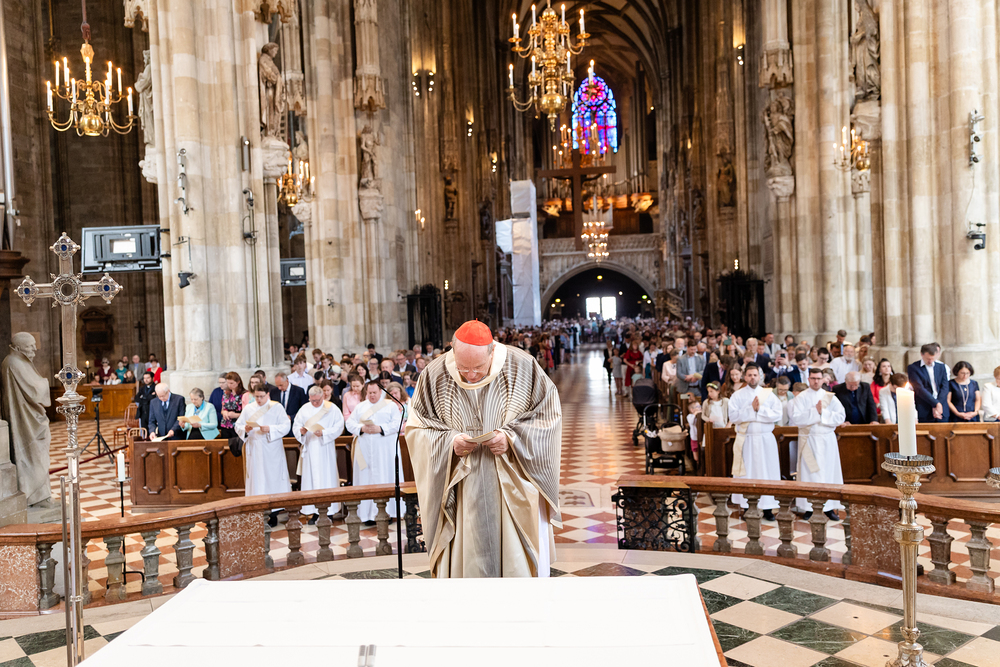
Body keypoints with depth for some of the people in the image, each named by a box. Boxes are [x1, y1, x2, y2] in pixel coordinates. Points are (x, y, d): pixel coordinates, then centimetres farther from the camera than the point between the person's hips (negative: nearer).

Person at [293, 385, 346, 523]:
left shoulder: (332, 409, -1)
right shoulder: (304, 409, 9)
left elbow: (339, 427, -5)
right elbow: (295, 426, 8)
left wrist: (324, 433, -18)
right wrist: (301, 431, -14)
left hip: (325, 449, -3)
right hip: (309, 449, 3)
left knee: (326, 477, -2)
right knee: (310, 477, 2)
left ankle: (327, 510, 4)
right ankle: (314, 512, 8)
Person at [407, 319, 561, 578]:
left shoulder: (522, 367, -9)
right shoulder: (434, 375, -6)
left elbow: (548, 414, -2)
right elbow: (416, 427, 1)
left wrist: (512, 439, -18)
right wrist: (449, 442, -18)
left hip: (514, 487, -1)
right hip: (462, 493, 1)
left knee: (521, 562, 5)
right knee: (465, 564, 6)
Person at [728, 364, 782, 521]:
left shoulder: (769, 394, 5)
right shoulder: (737, 396, 3)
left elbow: (777, 415, -6)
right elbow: (733, 416, -9)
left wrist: (760, 409, -16)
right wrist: (751, 408, -15)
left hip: (766, 439, 1)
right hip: (745, 439, -1)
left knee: (767, 472, 1)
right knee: (746, 473, 2)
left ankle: (767, 508, 7)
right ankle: (747, 507, 9)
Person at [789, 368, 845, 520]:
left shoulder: (830, 397, 7)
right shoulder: (801, 398, 1)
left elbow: (841, 417, -4)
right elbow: (795, 418, -12)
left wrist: (823, 413, -14)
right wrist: (815, 411, -16)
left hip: (827, 440, 2)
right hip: (808, 440, -2)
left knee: (829, 472, 3)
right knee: (808, 472, 0)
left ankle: (829, 507, 10)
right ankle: (808, 507, 7)